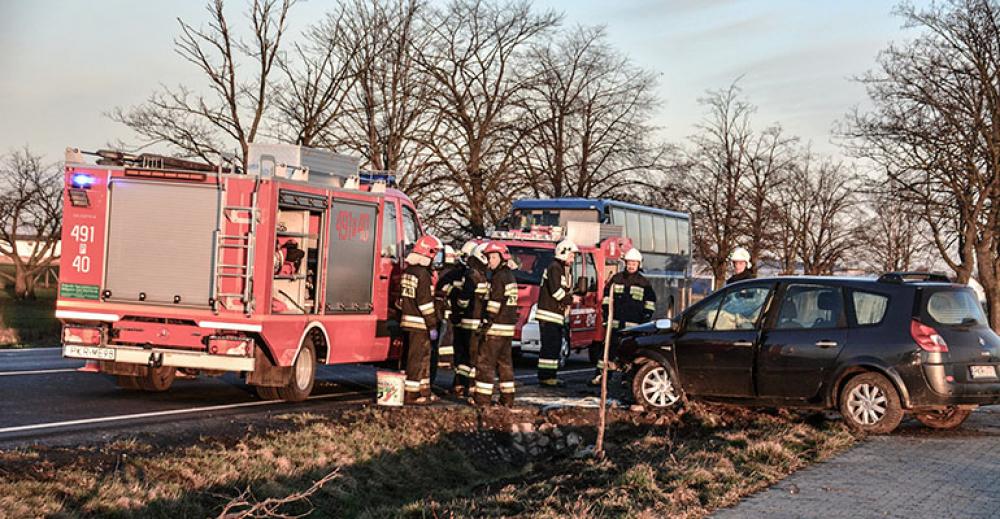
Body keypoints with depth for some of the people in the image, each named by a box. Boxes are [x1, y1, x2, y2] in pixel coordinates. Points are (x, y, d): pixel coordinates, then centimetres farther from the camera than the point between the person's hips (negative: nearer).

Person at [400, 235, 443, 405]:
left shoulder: (408, 271, 13)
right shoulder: (423, 274, -16)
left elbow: (402, 298, 19)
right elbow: (425, 302, -19)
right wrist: (433, 326, -16)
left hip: (408, 320, 9)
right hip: (419, 323, -9)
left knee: (422, 357, 17)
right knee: (417, 359, -4)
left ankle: (424, 392, 23)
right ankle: (411, 394, -1)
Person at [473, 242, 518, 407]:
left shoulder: (499, 277, -13)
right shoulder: (510, 276, 16)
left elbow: (495, 303, -18)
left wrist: (487, 323, -17)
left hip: (497, 326, -10)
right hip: (509, 326, 10)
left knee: (485, 362, -5)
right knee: (505, 362, 13)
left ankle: (483, 398, -6)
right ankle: (508, 398, 15)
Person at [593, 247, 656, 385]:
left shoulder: (644, 283, 6)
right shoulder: (616, 279, 9)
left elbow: (650, 302, 10)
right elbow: (607, 296, 13)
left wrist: (646, 319, 2)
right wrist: (606, 314, 6)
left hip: (634, 325, -1)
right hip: (615, 323, 1)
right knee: (609, 349, 1)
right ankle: (599, 375, 3)